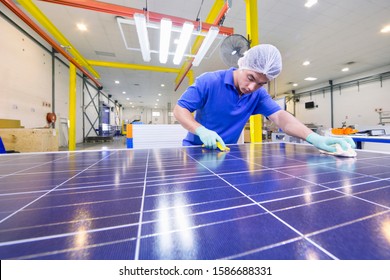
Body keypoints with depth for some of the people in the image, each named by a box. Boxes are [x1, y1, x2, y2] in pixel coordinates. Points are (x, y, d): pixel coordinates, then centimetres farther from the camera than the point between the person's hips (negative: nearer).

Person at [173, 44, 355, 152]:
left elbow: (280, 116, -14)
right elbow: (179, 110, -13)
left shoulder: (258, 95, -3)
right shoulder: (208, 81, -15)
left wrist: (314, 137, -32)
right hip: (196, 150, -2)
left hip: (227, 154, 3)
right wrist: (201, 131, -31)